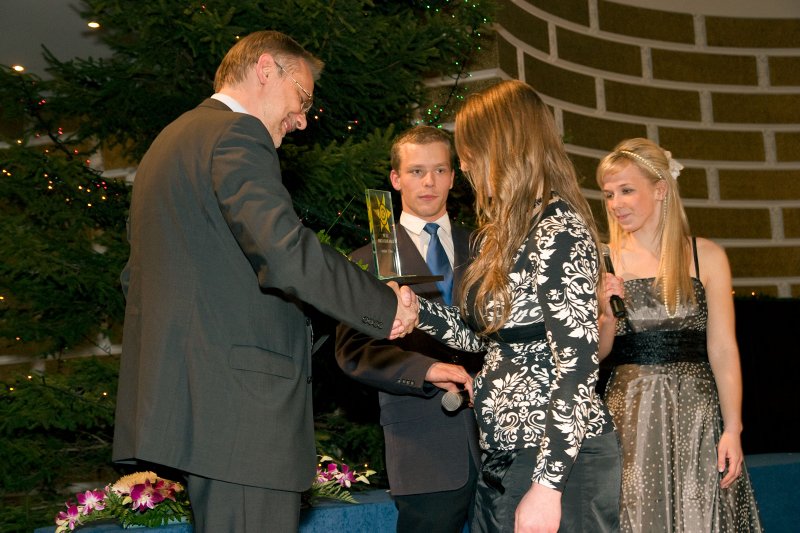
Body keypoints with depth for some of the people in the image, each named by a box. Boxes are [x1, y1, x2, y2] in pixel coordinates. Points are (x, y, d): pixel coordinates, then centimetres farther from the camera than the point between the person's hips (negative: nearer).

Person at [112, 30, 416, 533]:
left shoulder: (170, 139, 22)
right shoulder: (238, 134, -9)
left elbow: (135, 274, 27)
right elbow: (286, 253, -24)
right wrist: (385, 304, -14)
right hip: (238, 401, -10)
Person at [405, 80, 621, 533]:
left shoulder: (558, 229, -16)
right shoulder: (506, 232, 12)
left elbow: (578, 361, -21)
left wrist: (547, 485, -23)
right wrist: (414, 307, 7)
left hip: (560, 461, -9)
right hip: (505, 459, 9)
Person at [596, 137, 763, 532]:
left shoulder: (706, 256, 1)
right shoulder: (604, 259, 2)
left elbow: (722, 350, -1)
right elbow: (598, 352, 4)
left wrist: (732, 429, -7)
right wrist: (606, 314, -16)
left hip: (695, 409, 0)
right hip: (630, 411, 0)